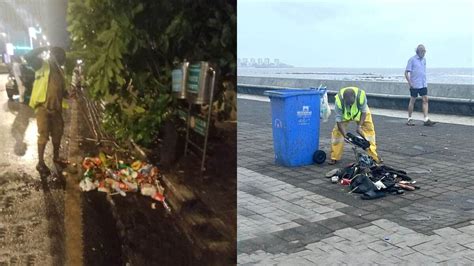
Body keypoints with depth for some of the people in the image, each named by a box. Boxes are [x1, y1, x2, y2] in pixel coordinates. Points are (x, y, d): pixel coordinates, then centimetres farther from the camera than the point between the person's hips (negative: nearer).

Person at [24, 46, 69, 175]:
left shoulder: (60, 71, 15)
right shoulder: (43, 65, -5)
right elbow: (28, 57, -24)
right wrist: (42, 49, -19)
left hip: (56, 108, 7)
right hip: (43, 107, -7)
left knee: (57, 134, 16)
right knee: (43, 135, -2)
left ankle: (56, 157, 34)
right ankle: (40, 163, 9)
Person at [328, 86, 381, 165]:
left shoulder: (361, 95, -39)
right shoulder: (338, 101, -40)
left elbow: (364, 112, -22)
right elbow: (339, 120, -30)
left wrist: (359, 126, -32)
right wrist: (345, 134, -37)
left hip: (360, 113, 1)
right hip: (344, 114, -1)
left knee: (369, 130, -4)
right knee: (337, 131, -10)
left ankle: (373, 156, 9)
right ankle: (334, 157, 0)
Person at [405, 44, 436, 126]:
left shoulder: (424, 60, 13)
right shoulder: (412, 60, -6)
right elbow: (406, 72, -9)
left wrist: (425, 81, 15)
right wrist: (410, 83, -14)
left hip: (423, 84, 6)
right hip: (415, 85, -6)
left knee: (425, 100, -2)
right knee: (412, 100, 3)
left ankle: (426, 119, -5)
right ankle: (409, 119, 13)